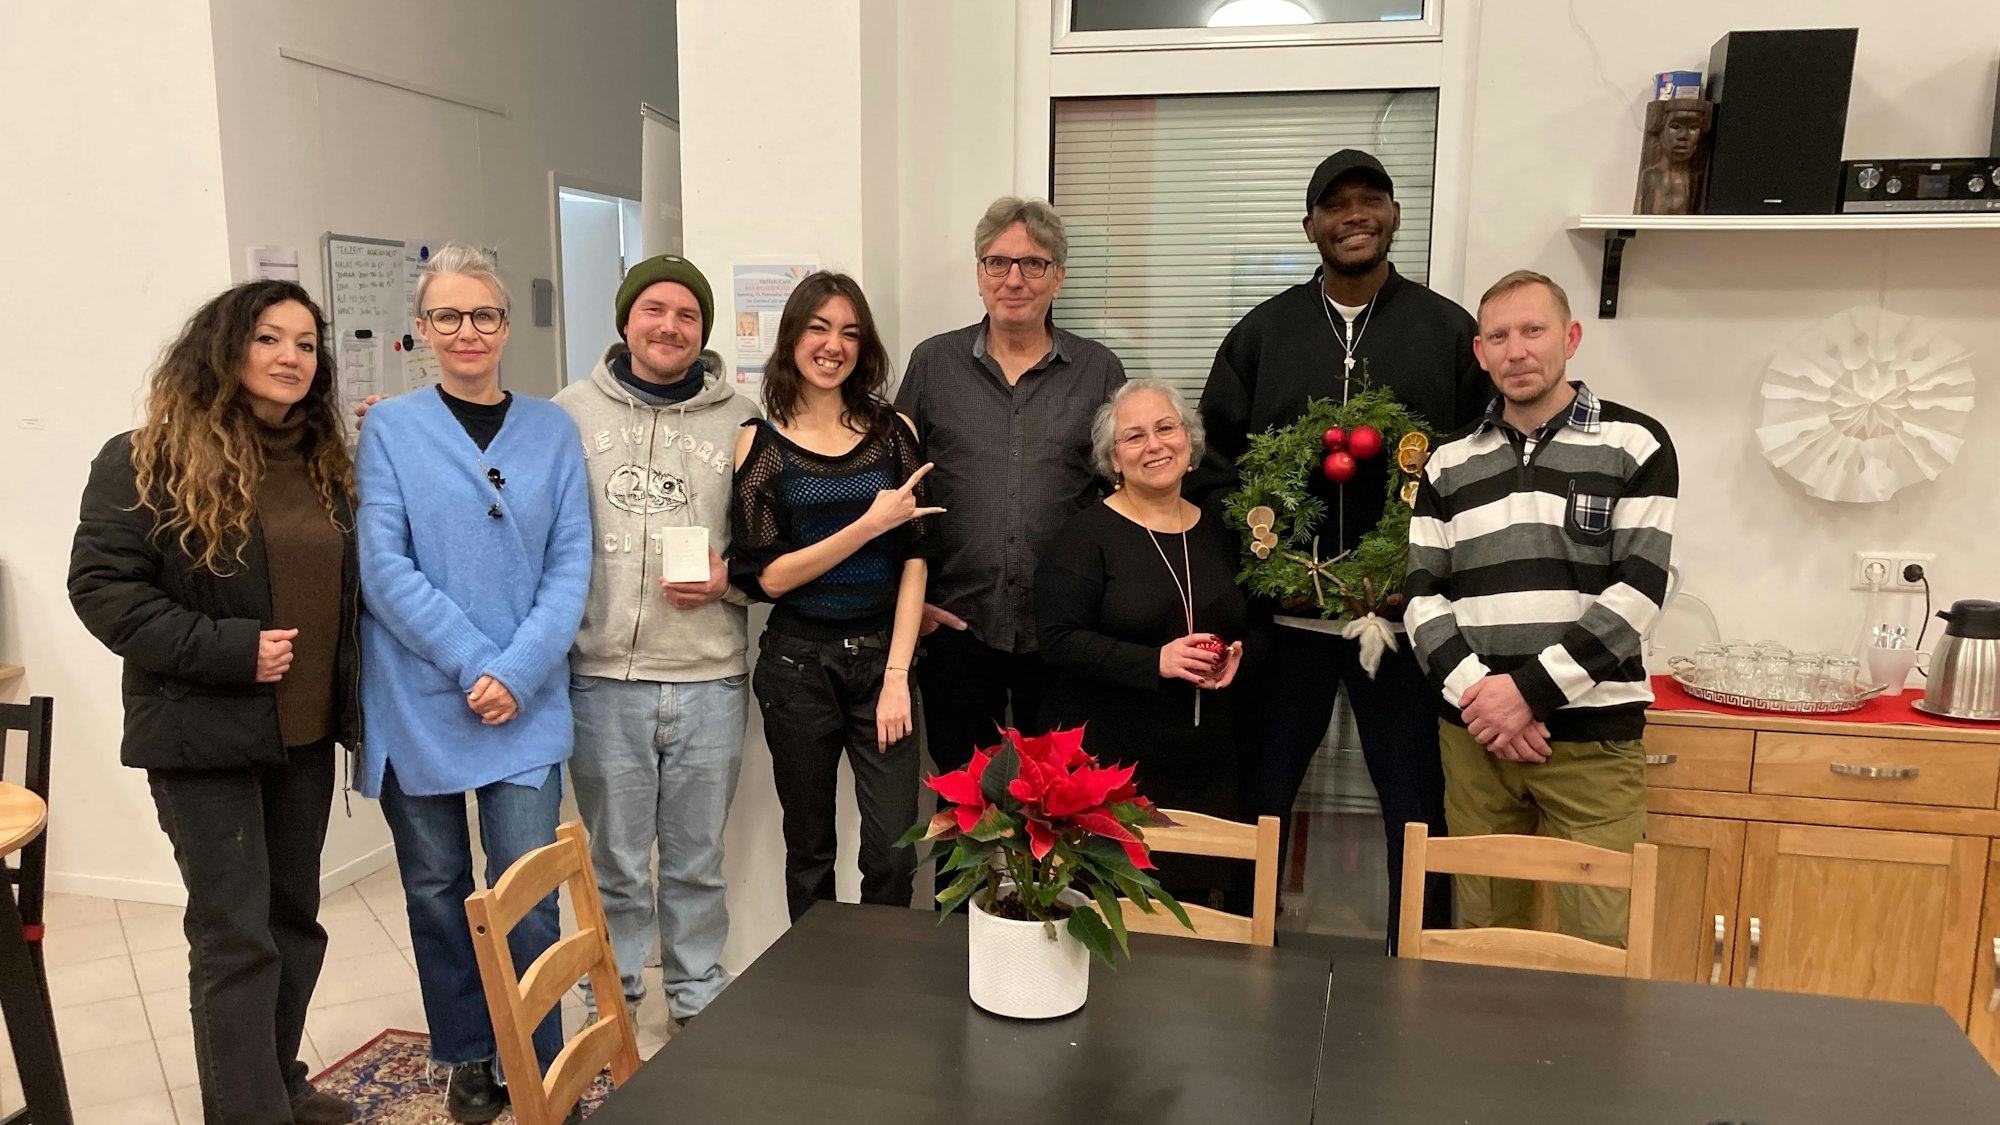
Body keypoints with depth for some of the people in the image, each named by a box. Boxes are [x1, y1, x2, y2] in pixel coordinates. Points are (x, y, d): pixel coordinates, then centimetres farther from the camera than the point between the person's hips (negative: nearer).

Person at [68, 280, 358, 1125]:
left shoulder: (326, 464, 9)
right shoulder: (148, 460, -10)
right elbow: (102, 586, -15)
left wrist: (353, 700, 7)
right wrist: (226, 649, -21)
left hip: (306, 732, 6)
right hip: (206, 735, -6)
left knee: (294, 920, 15)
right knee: (235, 937, -2)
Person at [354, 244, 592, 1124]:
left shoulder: (551, 430, 6)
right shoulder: (390, 427, 2)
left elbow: (570, 563, 0)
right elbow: (384, 566, -7)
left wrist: (519, 672, -12)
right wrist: (473, 663, -14)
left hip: (526, 703, 0)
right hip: (417, 705, 0)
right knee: (437, 887, 11)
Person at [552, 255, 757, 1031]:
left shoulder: (740, 421, 3)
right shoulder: (570, 412, 3)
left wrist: (729, 579, -10)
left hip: (710, 679, 1)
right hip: (603, 676, 0)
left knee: (698, 859, 14)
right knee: (614, 861, 12)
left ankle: (697, 998, 32)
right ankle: (611, 1000, 31)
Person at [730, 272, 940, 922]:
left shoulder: (893, 432, 4)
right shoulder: (761, 442, 1)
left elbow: (914, 559, -1)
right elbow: (767, 576, -7)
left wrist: (897, 674, -9)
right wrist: (870, 524, -15)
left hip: (882, 656, 1)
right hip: (798, 665, 0)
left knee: (893, 854, -3)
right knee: (809, 852, 11)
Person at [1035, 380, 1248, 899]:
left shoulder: (1219, 533, 11)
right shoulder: (1087, 534, -4)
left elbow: (1256, 628, 20)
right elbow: (1060, 640, -12)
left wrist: (1237, 656, -2)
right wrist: (1156, 661, -20)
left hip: (1206, 762, 5)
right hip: (1105, 759, -4)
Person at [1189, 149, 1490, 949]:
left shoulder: (1449, 332, 4)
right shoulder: (1261, 334, 7)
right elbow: (1215, 461, 6)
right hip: (1283, 609, 1)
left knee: (1416, 806, 8)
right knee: (1256, 799, 10)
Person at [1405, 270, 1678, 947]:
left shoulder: (1635, 446, 1)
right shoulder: (1449, 465, 10)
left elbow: (1638, 591, -8)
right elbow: (1423, 596, 6)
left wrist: (1530, 688, -14)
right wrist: (1477, 694, -10)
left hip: (1593, 739, -2)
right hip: (1474, 737, 3)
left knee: (1598, 943, -1)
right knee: (1482, 934, 11)